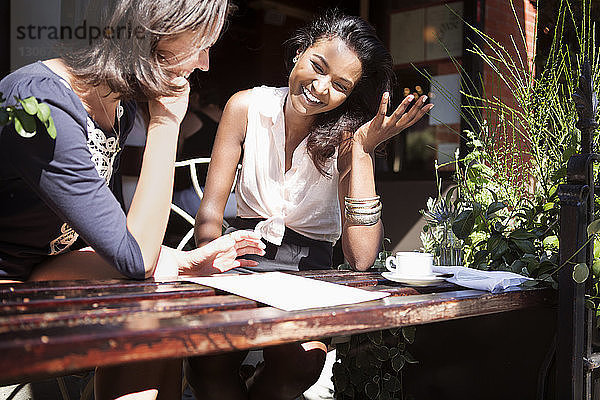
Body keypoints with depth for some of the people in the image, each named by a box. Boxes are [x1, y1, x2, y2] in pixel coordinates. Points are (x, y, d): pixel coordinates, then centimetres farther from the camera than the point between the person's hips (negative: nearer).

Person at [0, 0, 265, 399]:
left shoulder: (120, 105, -1)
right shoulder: (41, 105, -30)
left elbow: (108, 230, 6)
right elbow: (135, 257, -29)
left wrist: (181, 261, -8)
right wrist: (166, 122, -25)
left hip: (42, 271, 8)